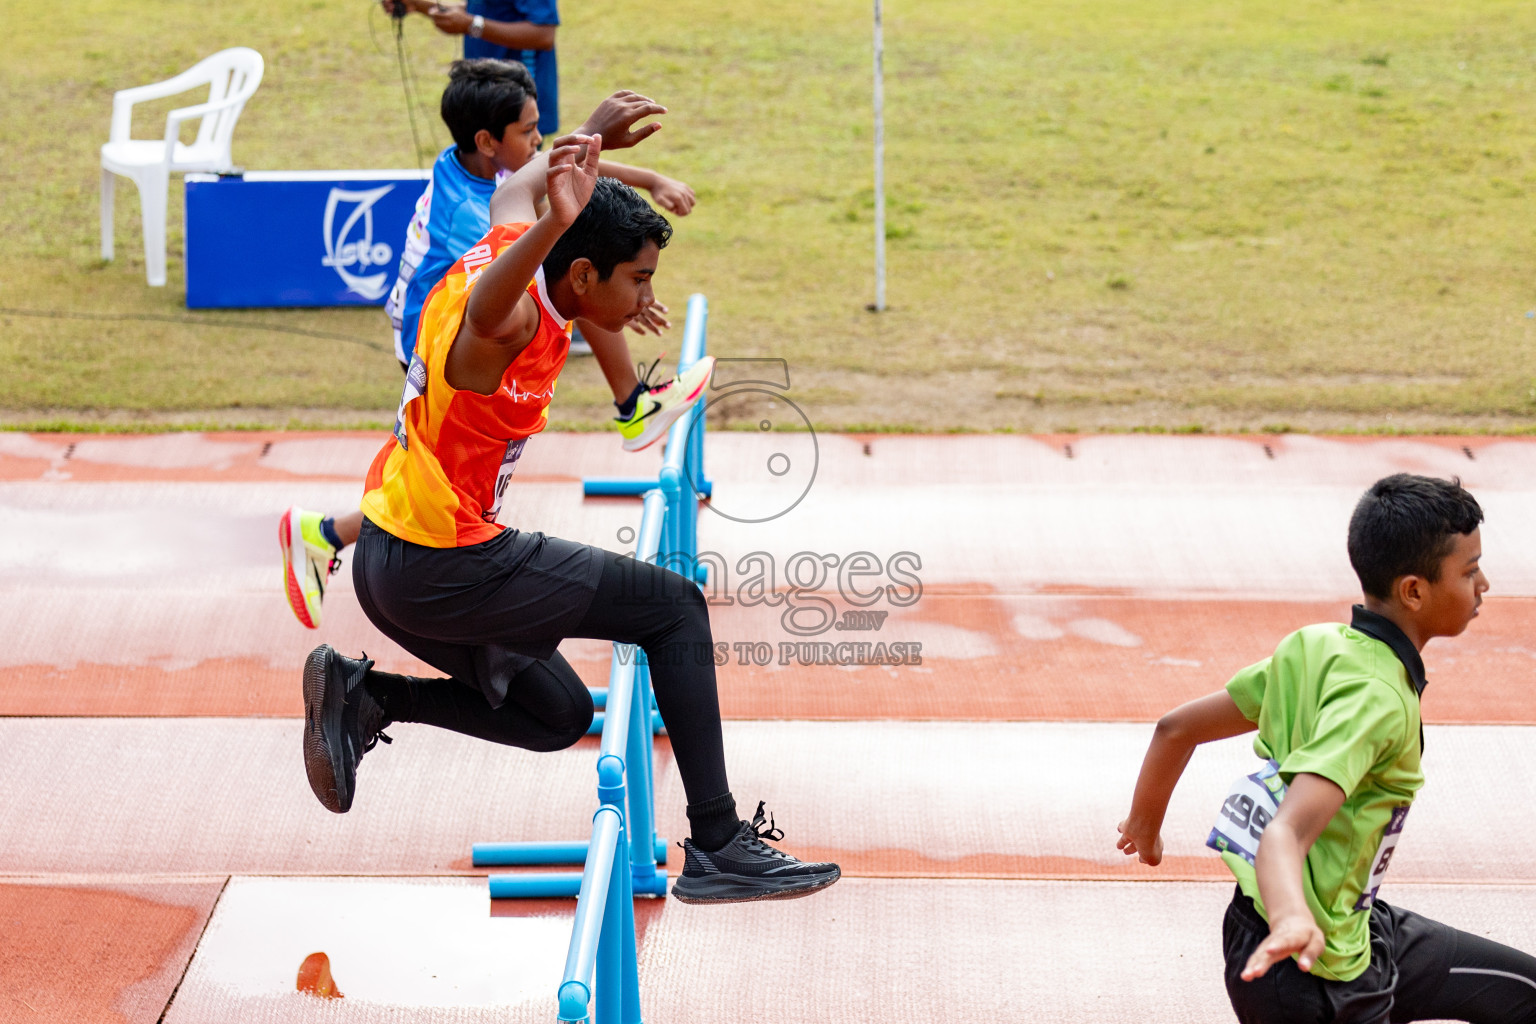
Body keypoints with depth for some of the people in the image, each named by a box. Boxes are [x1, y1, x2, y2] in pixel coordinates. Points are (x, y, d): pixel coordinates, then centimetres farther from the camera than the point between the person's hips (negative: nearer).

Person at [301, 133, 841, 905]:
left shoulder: (511, 241, 4)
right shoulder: (515, 315, -22)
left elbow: (514, 190, 28)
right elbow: (486, 313, -49)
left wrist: (587, 146, 42)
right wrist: (558, 222, -67)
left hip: (388, 560, 10)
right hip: (443, 566, -10)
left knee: (558, 715, 21)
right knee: (673, 606, -6)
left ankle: (364, 696, 10)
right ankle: (717, 846, -7)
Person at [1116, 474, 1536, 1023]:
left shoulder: (1315, 646, 1)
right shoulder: (1376, 698, -25)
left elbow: (1177, 728, 9)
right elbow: (1286, 833, -38)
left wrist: (1144, 825, 26)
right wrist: (1291, 920, -58)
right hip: (1311, 978, -9)